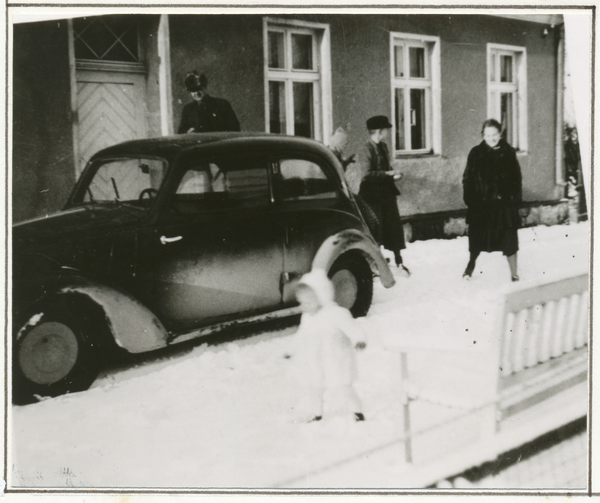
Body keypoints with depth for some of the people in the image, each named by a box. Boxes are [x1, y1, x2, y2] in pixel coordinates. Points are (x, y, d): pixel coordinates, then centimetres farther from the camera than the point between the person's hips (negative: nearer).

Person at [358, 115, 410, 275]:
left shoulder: (383, 147, 10)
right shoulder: (368, 149, -17)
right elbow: (368, 174, -23)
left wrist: (394, 174, 2)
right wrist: (388, 174, -20)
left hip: (386, 192, 8)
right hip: (373, 194, -8)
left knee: (394, 226, 11)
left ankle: (398, 261, 22)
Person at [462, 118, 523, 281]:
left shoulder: (508, 153, -1)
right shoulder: (476, 153, -2)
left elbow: (516, 179, 2)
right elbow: (468, 179, 0)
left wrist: (515, 199, -4)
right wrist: (469, 199, -7)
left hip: (504, 203, -1)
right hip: (481, 204, 1)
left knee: (509, 238, 1)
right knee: (477, 236, 15)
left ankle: (514, 273, 13)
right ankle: (471, 262, 42)